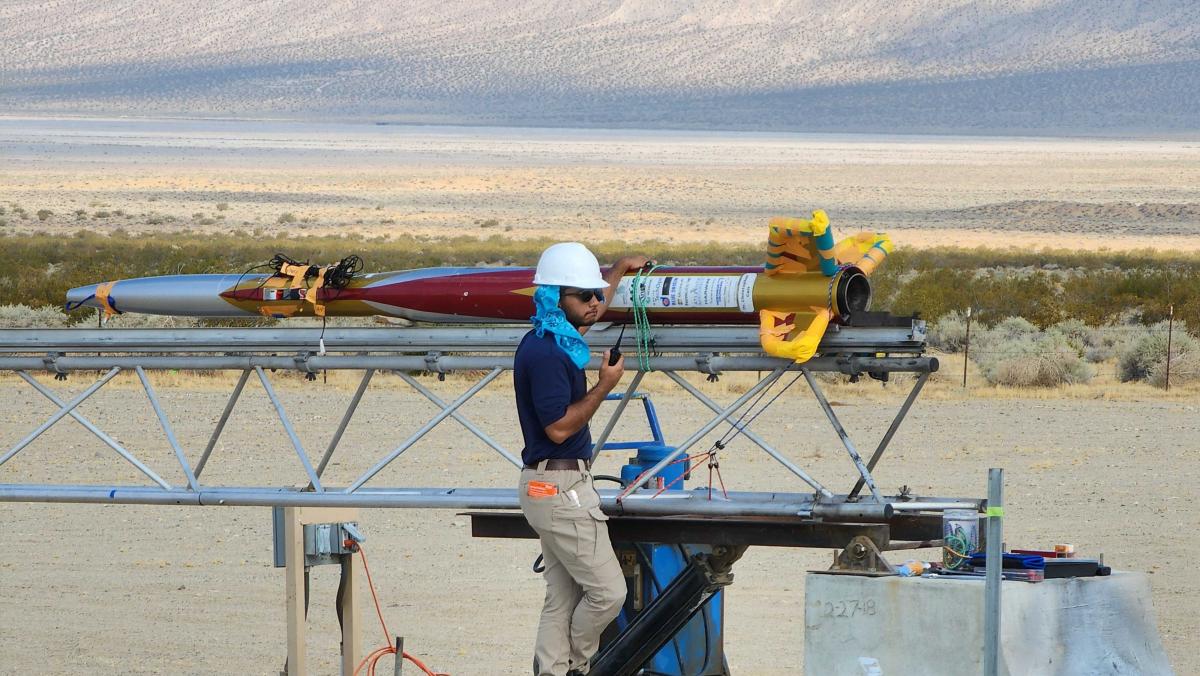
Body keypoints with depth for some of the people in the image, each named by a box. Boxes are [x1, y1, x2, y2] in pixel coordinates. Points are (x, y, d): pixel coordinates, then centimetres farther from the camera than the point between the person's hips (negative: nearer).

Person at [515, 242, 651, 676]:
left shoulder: (558, 338, 12)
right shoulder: (544, 353, -18)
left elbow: (589, 314, 36)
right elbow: (558, 428, -22)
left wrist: (620, 270, 46)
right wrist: (605, 385, -15)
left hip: (557, 487, 10)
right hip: (561, 488, -10)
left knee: (564, 598, 9)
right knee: (607, 591, -7)